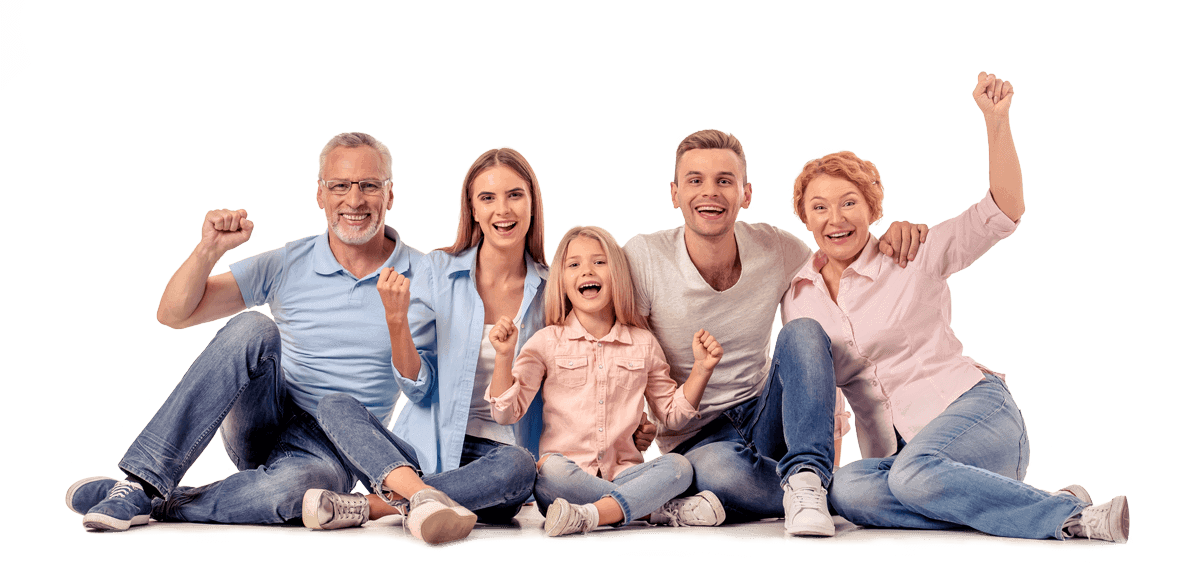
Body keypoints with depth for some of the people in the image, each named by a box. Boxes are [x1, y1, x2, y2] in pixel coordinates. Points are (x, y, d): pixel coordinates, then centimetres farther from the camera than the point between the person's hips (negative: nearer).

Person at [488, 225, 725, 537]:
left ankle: (587, 516, -36)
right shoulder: (546, 342, 6)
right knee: (550, 470, -36)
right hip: (567, 479, -2)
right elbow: (507, 412, 0)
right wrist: (503, 357, -14)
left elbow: (672, 413, 21)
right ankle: (656, 509, -26)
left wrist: (701, 369, 7)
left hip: (622, 473, 2)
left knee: (678, 466, -26)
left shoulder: (643, 344, 12)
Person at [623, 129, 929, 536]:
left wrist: (892, 240, -12)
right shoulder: (644, 257, -14)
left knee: (801, 333, -25)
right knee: (720, 471, -39)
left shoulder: (775, 249, -6)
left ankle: (804, 480, -32)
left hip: (764, 417, 3)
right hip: (697, 439, -3)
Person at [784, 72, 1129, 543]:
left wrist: (996, 120, -17)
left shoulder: (911, 257, 2)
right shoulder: (799, 299, 13)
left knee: (915, 474, -39)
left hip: (975, 409, -4)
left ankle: (1078, 516, -25)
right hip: (898, 453, 5)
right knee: (847, 491, -32)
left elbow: (1004, 211, -8)